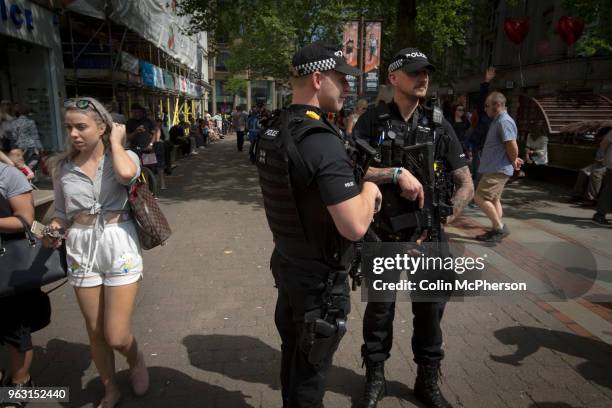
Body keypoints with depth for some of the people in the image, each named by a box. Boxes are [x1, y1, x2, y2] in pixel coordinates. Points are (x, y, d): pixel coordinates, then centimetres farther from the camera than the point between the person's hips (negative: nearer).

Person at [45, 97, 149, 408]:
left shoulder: (124, 157, -7)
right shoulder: (63, 166, 3)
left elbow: (127, 174, -33)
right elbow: (62, 211, 13)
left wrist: (115, 141, -16)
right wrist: (54, 231, -8)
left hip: (119, 247, -4)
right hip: (80, 250, 4)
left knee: (116, 336, -2)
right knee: (95, 333, 14)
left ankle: (136, 360, 35)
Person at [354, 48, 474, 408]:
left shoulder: (439, 125, 1)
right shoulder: (373, 120, -4)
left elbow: (467, 185, 1)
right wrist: (396, 173, -24)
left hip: (427, 234, 2)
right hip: (383, 234, -2)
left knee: (431, 310, 13)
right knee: (380, 308, 13)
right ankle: (375, 377, 35)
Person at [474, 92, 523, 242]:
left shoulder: (504, 122, -17)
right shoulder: (497, 121, 16)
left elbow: (512, 147, -23)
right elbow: (509, 148, 25)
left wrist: (513, 162, -8)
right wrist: (514, 160, 15)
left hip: (498, 169, -11)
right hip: (494, 168, 11)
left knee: (480, 198, -12)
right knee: (493, 199, 14)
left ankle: (500, 227, -3)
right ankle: (497, 230, 21)